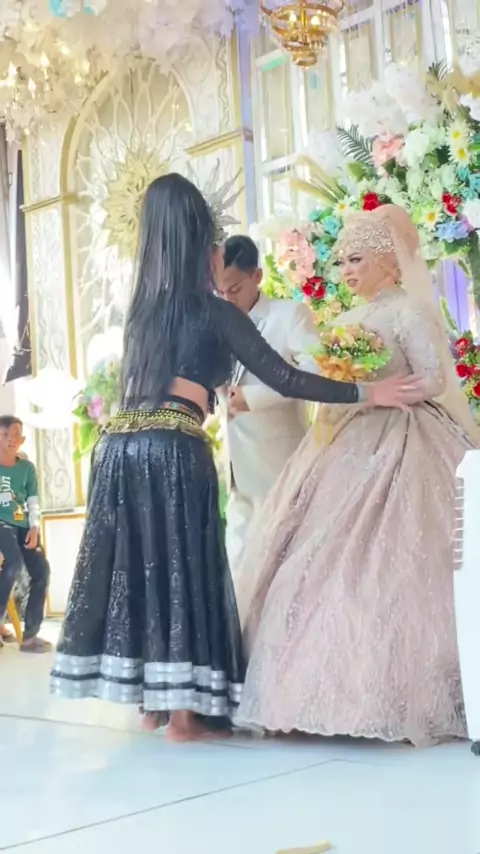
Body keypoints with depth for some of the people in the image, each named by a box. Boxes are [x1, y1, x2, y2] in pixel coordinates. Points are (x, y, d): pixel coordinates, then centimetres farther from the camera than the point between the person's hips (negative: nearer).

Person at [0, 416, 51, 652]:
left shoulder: (27, 467, 10)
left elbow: (33, 501, 10)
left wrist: (34, 528, -5)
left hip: (22, 525, 5)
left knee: (41, 570, -10)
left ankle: (30, 635, 0)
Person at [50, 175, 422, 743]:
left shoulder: (142, 311, 19)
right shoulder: (215, 313, 1)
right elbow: (284, 380, -3)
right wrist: (368, 393, 1)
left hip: (118, 445, 6)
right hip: (173, 452, -6)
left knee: (134, 567, 12)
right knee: (179, 567, 1)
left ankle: (151, 701, 20)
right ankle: (181, 711, 5)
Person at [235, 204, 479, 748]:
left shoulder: (409, 310, -6)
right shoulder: (349, 320, 18)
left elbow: (432, 381, -15)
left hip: (397, 448, -8)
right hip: (348, 448, 9)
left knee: (382, 567, -11)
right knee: (325, 564, 4)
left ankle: (394, 691, -2)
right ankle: (339, 689, 9)